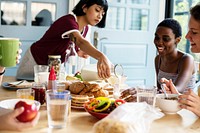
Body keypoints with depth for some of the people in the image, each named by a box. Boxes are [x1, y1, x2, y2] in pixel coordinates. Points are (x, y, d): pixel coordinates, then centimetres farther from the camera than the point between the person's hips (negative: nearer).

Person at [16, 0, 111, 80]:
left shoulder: (85, 29, -6)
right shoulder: (69, 21, -33)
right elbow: (80, 41, -54)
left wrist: (79, 52, -13)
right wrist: (101, 57, -72)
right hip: (35, 62, -7)